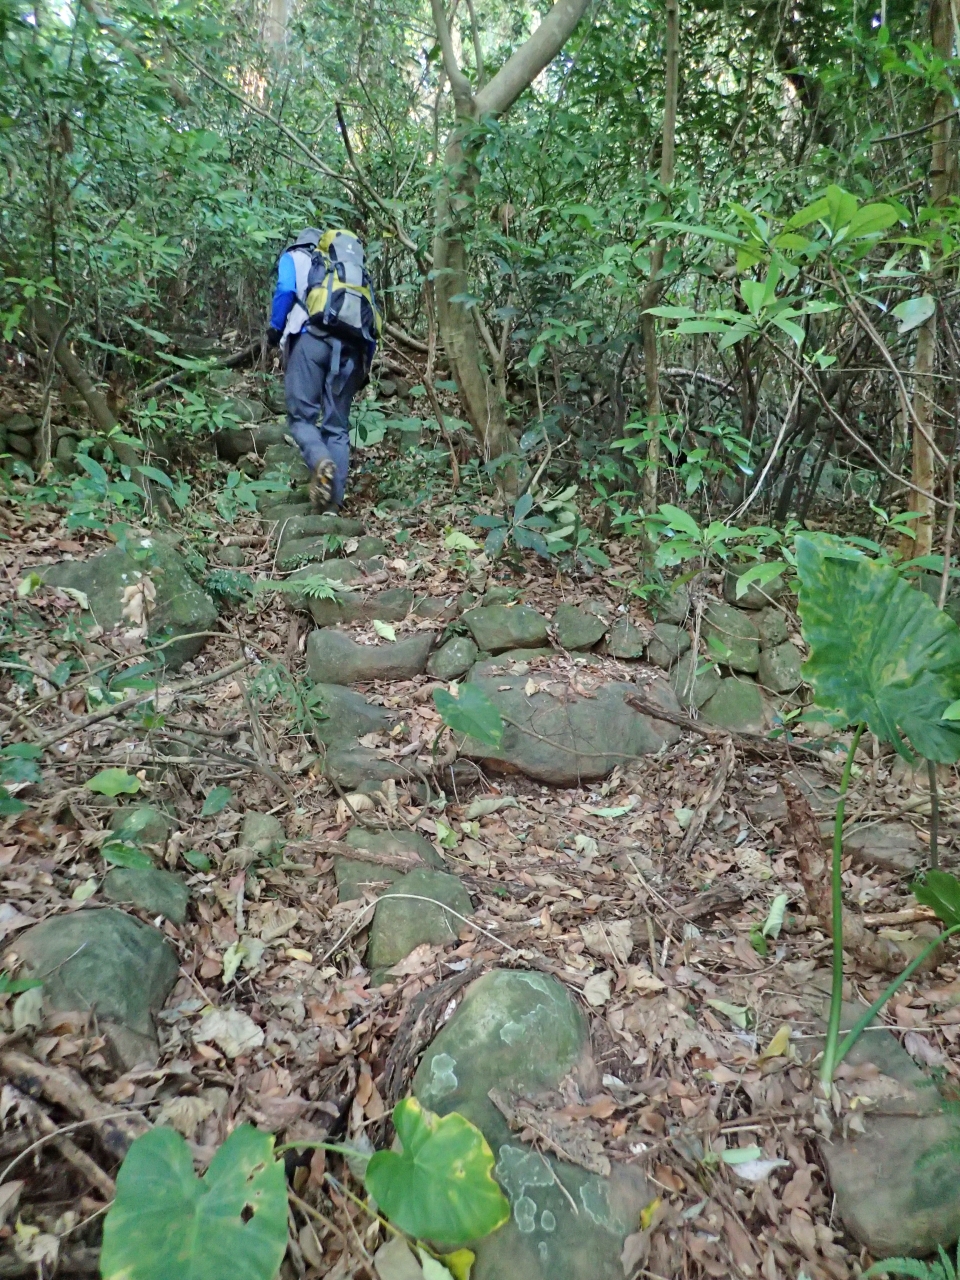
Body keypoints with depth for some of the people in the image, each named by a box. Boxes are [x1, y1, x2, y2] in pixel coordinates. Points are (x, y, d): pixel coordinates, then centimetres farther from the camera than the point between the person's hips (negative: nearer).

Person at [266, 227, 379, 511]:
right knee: (337, 426, 6)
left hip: (312, 338, -3)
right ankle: (334, 500, -4)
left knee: (301, 416, 0)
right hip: (351, 348, 4)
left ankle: (320, 462, -30)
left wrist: (274, 330, 11)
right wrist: (364, 369, 23)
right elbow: (373, 322, 22)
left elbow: (285, 291, 1)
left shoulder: (295, 256, 23)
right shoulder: (357, 271, 34)